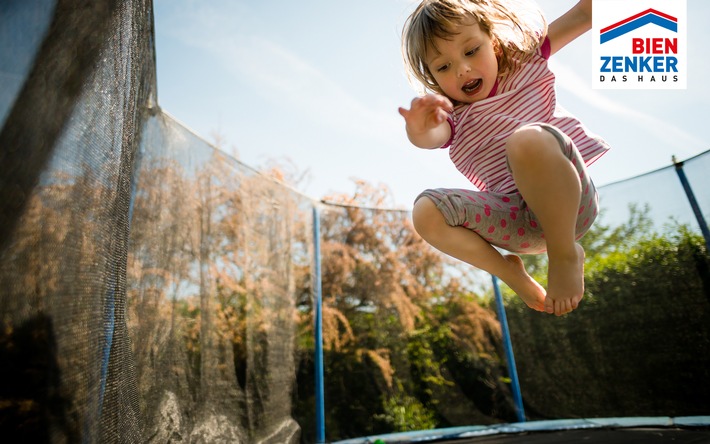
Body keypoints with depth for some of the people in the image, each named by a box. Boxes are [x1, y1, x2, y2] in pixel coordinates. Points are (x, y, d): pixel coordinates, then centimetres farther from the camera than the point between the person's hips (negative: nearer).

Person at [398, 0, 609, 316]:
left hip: (569, 203, -1)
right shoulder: (452, 119, 9)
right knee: (426, 212, -20)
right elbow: (431, 138, -16)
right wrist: (419, 129, -39)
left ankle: (565, 254, -13)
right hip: (519, 221, 2)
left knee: (528, 139, -33)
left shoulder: (524, 63, 13)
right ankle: (509, 272, -1)